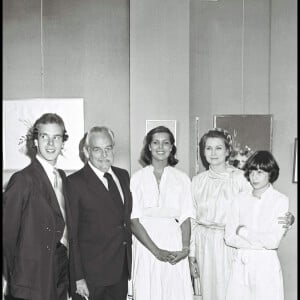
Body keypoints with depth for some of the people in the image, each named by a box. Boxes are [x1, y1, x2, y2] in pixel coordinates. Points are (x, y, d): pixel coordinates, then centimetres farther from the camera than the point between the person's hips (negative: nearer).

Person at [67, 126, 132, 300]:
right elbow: (70, 235, -11)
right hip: (91, 276, -5)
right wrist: (78, 278, -14)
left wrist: (129, 262, 9)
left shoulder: (123, 175, 8)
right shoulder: (75, 183, -11)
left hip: (122, 271, 5)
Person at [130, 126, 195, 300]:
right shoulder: (137, 178, 1)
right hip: (145, 243, -1)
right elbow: (134, 221, -5)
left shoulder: (182, 179, 6)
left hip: (174, 244, 1)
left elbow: (185, 218, 4)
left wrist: (185, 248, -12)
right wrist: (156, 251, -13)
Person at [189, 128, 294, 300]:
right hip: (205, 246, 3)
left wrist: (287, 219, -31)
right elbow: (192, 220, 9)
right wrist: (191, 254, 9)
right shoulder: (198, 181, 5)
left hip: (230, 245, -3)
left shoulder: (239, 178, -8)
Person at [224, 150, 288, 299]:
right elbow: (229, 238, -2)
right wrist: (261, 243, -10)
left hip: (266, 265, -3)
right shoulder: (240, 199, 3)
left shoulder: (280, 200, -6)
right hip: (240, 264, 3)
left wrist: (243, 231, -7)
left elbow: (273, 242, -13)